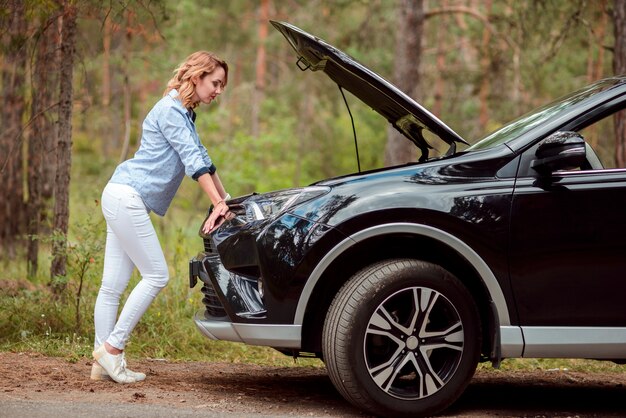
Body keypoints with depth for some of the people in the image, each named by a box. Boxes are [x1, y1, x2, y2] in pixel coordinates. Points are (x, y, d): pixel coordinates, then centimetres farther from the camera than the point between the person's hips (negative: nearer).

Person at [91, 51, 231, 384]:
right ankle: (112, 348, -5)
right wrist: (218, 204, -17)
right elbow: (194, 162, -16)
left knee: (113, 285, 7)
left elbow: (203, 161, 24)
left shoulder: (184, 114, 20)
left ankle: (103, 362, 8)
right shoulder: (171, 110, -11)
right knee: (156, 275, -7)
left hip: (122, 197, 10)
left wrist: (225, 202, 20)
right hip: (127, 197, -10)